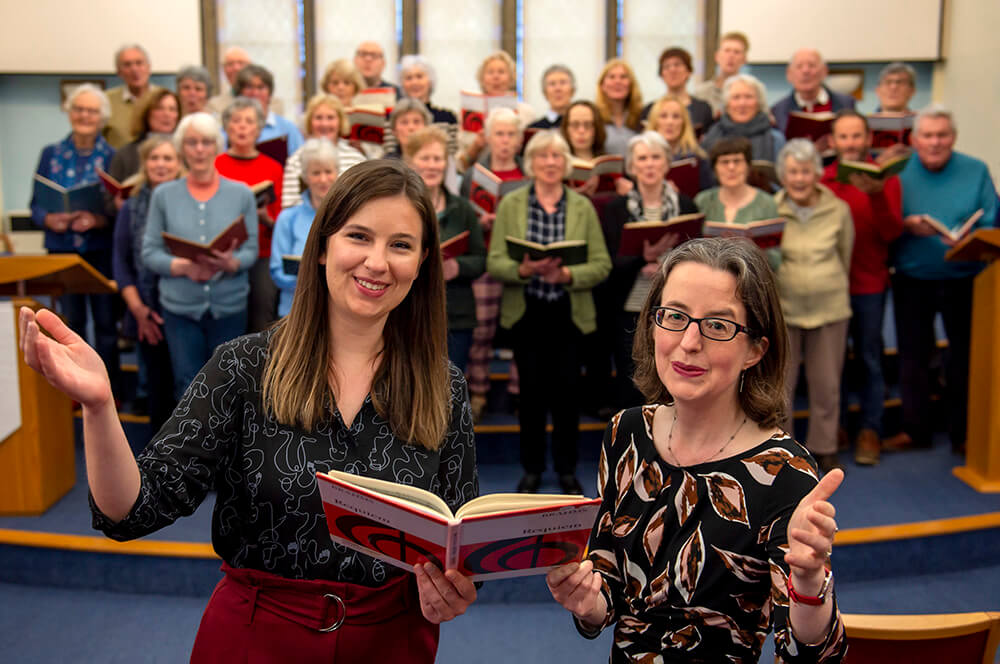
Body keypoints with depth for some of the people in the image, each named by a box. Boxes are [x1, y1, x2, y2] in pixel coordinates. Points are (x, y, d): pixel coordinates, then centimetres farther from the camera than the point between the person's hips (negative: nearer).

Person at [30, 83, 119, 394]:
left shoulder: (113, 157, 0)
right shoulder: (51, 154, 7)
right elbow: (36, 204, 6)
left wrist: (98, 220, -22)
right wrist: (49, 219, -15)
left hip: (102, 251, -2)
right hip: (62, 250, 2)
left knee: (106, 321, 2)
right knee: (70, 323, 7)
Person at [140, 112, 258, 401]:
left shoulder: (241, 193, 5)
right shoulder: (164, 195, 5)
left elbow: (251, 250, 2)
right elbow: (149, 252, 3)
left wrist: (231, 263, -20)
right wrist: (183, 267, -15)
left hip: (229, 305, 0)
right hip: (181, 306, 0)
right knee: (188, 387, 0)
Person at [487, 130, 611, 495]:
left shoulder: (582, 206, 3)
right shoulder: (510, 204, 2)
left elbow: (602, 264, -2)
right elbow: (494, 262, -3)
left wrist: (568, 275, -19)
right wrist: (522, 270, -23)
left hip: (569, 313, 0)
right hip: (526, 312, 0)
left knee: (567, 389, 1)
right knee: (531, 389, 4)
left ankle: (567, 469, 17)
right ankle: (531, 468, 19)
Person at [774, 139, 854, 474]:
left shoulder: (838, 210, 0)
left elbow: (845, 256, 12)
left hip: (829, 307, 1)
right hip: (782, 307, -1)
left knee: (826, 383, 8)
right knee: (779, 382, 5)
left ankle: (824, 447, 25)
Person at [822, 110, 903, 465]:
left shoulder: (885, 179, -1)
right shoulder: (821, 179, 2)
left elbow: (892, 233, -13)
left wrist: (877, 197, -25)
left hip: (869, 282, -1)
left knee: (869, 358, 4)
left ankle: (870, 430, 14)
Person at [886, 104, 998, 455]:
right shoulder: (899, 172, 1)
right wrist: (907, 225, -20)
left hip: (963, 280, -1)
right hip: (913, 279, 1)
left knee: (966, 357, 4)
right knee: (912, 356, 7)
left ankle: (963, 433, 16)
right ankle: (914, 429, 20)